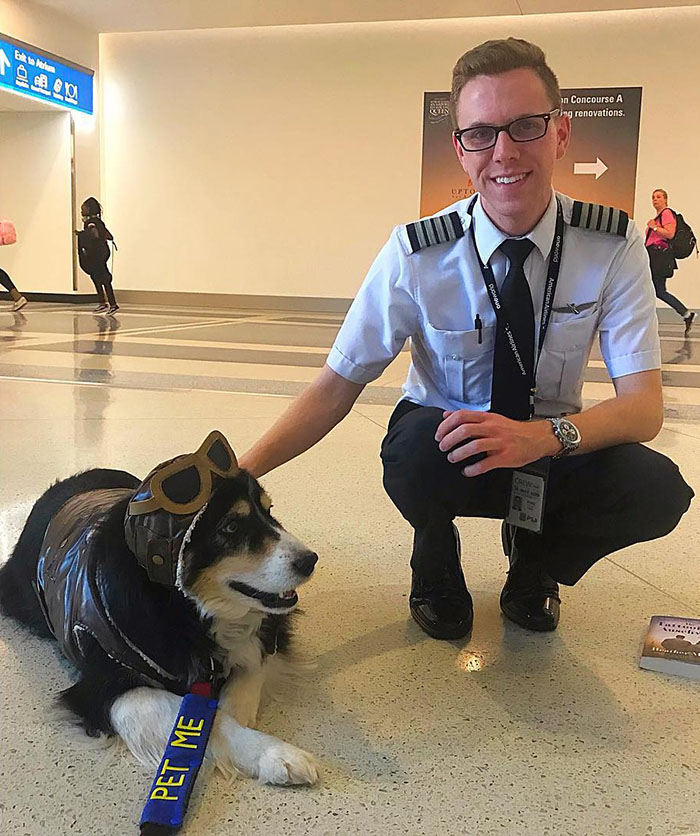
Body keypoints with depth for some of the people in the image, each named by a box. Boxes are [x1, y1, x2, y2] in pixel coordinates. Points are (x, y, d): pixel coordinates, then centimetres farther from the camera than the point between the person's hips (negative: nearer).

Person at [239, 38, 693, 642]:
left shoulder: (614, 247, -14)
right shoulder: (417, 255, -18)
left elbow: (644, 404, -18)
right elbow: (337, 386, -17)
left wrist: (543, 435, -39)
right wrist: (243, 471, -32)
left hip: (552, 453, 2)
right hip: (441, 451, -1)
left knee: (658, 488, -28)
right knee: (416, 447, -36)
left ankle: (535, 568, 7)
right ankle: (437, 574, 0)